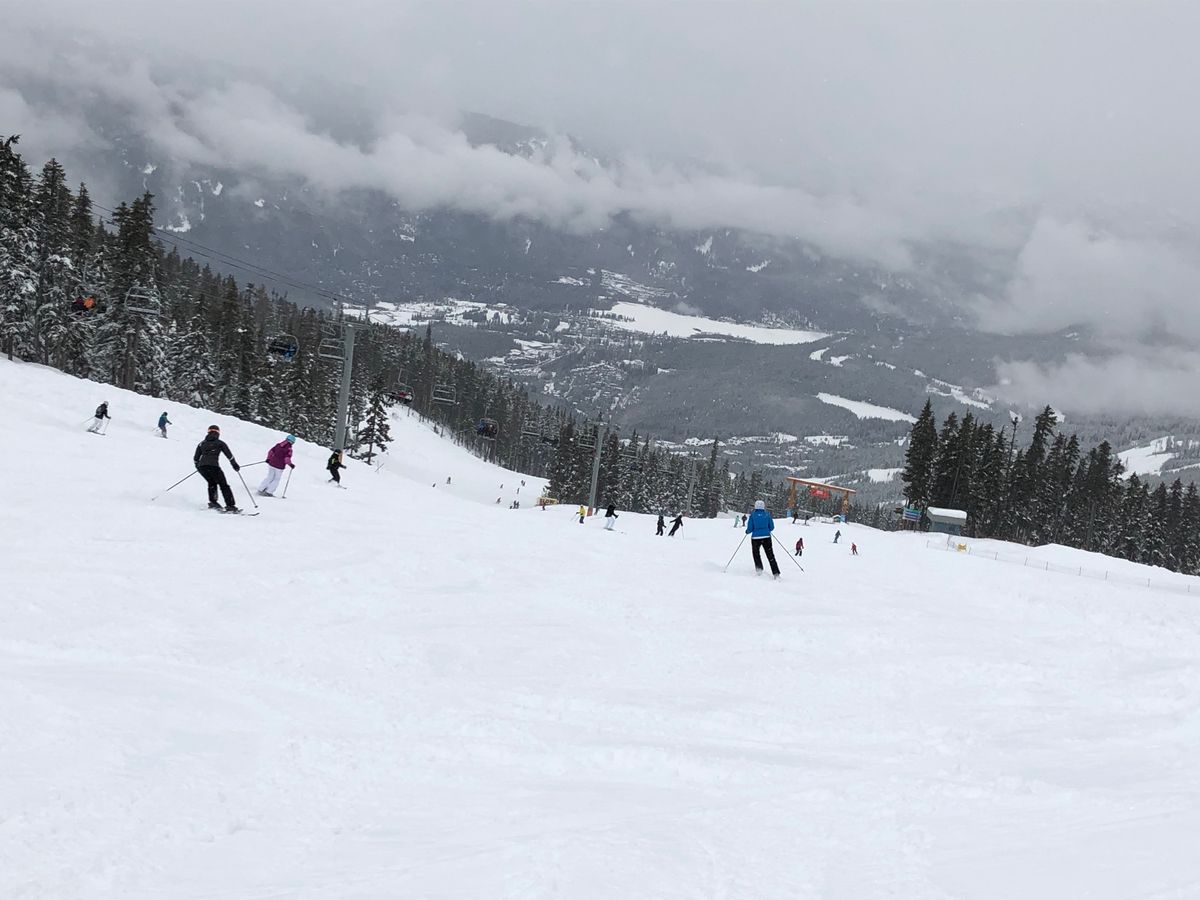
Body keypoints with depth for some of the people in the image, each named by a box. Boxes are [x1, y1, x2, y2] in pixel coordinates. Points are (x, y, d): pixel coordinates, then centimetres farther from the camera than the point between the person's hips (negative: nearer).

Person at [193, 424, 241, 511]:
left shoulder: (202, 443, 22)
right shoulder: (220, 443, 12)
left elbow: (195, 458, 23)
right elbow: (229, 455, 7)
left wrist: (198, 466, 40)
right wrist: (235, 465, 19)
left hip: (201, 467, 4)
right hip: (213, 466, -4)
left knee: (212, 483, 28)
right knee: (223, 485, 4)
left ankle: (212, 502, 14)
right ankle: (230, 506, -6)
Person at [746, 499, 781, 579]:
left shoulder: (753, 515, -5)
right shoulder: (767, 514, 0)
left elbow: (750, 528, -5)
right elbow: (772, 527, 5)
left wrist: (747, 531, 18)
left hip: (756, 537, -1)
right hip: (766, 537, 1)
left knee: (756, 554, 23)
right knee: (770, 555, 4)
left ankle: (759, 569, 11)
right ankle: (776, 573, -5)